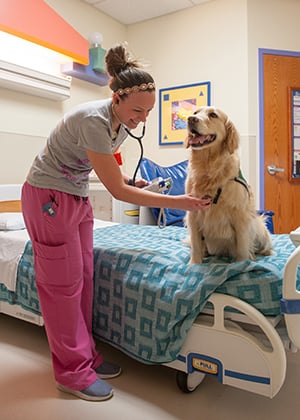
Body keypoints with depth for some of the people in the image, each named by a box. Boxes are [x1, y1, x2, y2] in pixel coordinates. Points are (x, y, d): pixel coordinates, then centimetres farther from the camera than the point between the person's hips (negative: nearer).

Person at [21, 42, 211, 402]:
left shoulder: (122, 122, -3)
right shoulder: (93, 121, -29)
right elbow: (117, 191, -27)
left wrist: (132, 181, -2)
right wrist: (176, 201, -24)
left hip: (77, 197, 8)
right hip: (48, 197, -8)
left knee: (84, 277, 9)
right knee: (64, 283, -2)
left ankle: (86, 356, 24)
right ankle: (73, 372, 13)